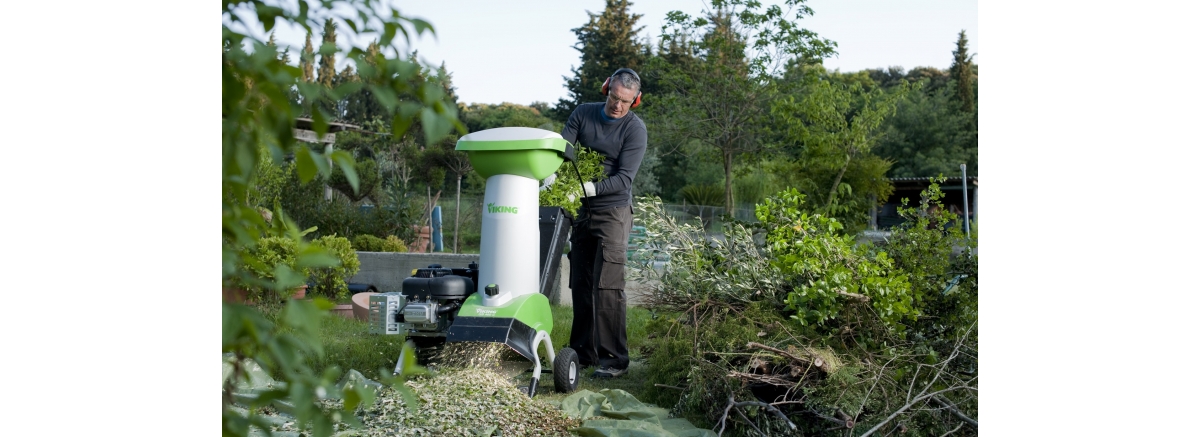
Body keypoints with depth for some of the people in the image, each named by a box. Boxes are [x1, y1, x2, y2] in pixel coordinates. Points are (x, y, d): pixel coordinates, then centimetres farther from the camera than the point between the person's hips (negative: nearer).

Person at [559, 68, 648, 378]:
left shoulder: (635, 129, -10)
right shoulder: (582, 114, 4)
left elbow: (624, 178, -16)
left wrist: (591, 188, -30)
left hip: (613, 211, -5)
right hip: (582, 212, 5)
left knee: (607, 286, -12)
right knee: (580, 285, 8)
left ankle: (614, 359, -7)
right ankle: (583, 353, 17)